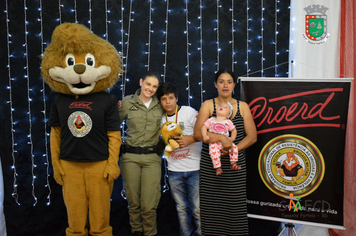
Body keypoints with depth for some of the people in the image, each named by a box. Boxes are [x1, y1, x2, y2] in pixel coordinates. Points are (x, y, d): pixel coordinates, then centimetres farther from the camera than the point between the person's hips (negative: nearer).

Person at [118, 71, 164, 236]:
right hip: (130, 157, 0)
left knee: (149, 205, -5)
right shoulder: (127, 102, 2)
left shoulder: (160, 105, 5)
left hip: (152, 157, 0)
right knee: (133, 202, 8)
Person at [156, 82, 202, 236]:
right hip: (174, 170, 4)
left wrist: (191, 139, -19)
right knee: (182, 208, 13)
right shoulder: (162, 119, 9)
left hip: (194, 168, -4)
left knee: (197, 209, -1)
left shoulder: (189, 112, -6)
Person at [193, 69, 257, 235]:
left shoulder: (243, 107, 8)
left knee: (235, 206, -1)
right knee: (211, 206, 0)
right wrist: (222, 138, -20)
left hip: (235, 165, 1)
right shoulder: (208, 105, 4)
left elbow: (252, 136, 2)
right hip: (210, 165, -1)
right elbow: (198, 133, -7)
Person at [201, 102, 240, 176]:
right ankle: (218, 167, -16)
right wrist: (204, 136, -13)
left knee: (234, 147, -20)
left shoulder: (228, 122, 8)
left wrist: (232, 138, -4)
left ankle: (233, 163, -4)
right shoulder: (211, 120, 6)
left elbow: (233, 130, 13)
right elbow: (204, 127, 3)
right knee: (214, 151, -29)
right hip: (214, 142, -2)